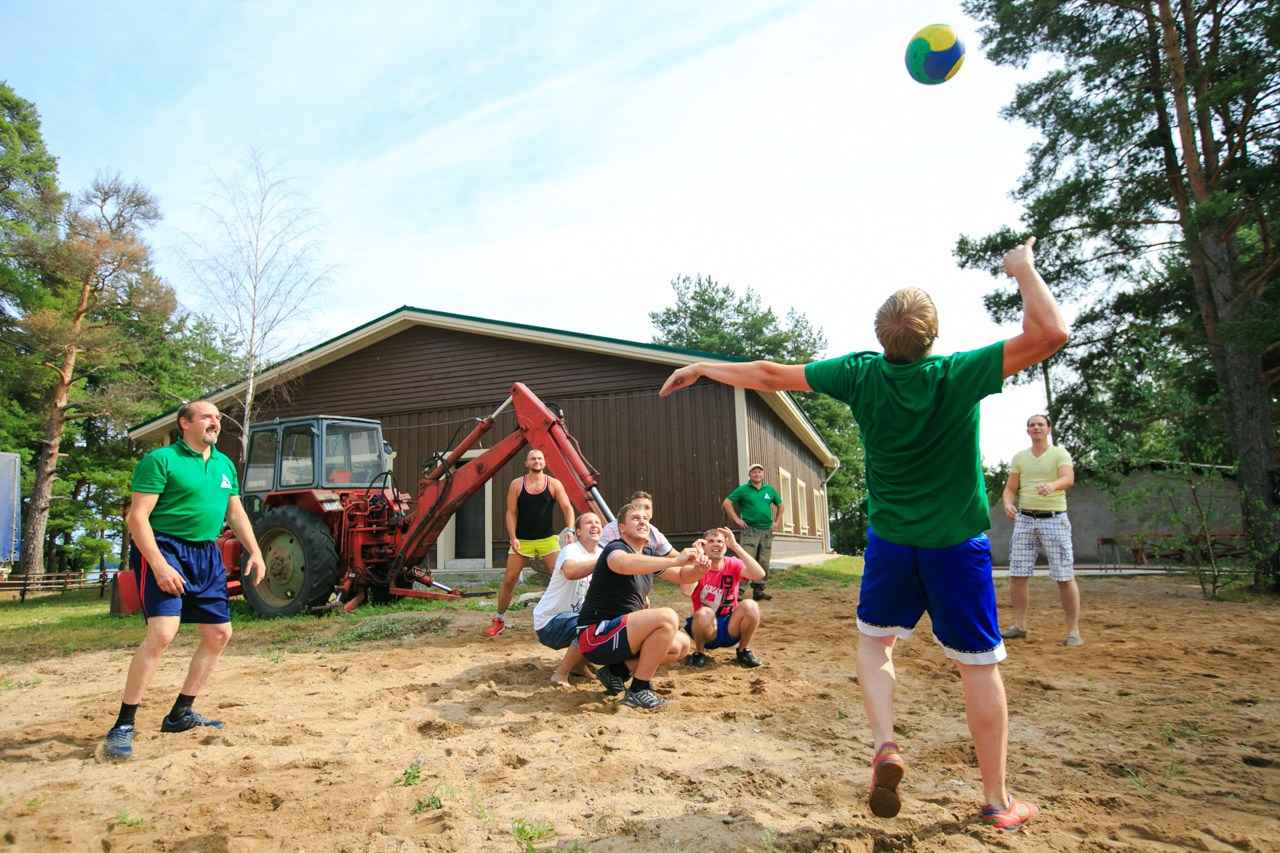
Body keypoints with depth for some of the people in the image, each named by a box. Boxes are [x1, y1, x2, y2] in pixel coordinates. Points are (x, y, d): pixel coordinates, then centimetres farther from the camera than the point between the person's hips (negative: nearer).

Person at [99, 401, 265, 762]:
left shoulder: (224, 464, 13)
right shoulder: (160, 459, -9)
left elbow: (235, 512, 20)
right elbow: (137, 518, -14)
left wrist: (254, 552, 10)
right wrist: (159, 565, -23)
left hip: (207, 554, 8)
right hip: (164, 549, -8)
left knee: (219, 633, 10)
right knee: (162, 632, -21)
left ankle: (181, 713, 25)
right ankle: (123, 726, -7)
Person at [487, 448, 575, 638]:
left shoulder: (554, 484, -1)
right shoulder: (516, 484, -1)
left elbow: (567, 508, -3)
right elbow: (511, 512, -1)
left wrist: (570, 529, -19)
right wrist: (513, 538, -10)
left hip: (548, 539, 0)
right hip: (522, 540, 0)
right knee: (509, 579, 1)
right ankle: (499, 620, 18)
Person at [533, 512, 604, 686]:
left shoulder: (602, 554, 5)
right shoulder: (571, 550, -19)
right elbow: (570, 572, -44)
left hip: (580, 616, 8)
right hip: (549, 623, -8)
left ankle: (580, 664, 9)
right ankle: (561, 673, -11)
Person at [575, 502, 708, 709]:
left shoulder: (648, 556, 12)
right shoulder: (615, 549, -14)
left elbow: (682, 576, 20)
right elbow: (624, 564, -40)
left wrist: (699, 569, -5)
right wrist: (676, 559, -45)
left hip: (619, 633, 9)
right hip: (595, 636, -9)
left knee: (681, 645, 7)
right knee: (667, 617, -25)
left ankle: (617, 670, 8)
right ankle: (638, 691, -15)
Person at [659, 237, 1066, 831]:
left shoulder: (861, 375, -10)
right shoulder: (959, 376, -16)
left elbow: (772, 375, -4)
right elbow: (1050, 333, -17)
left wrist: (701, 368, 7)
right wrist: (1023, 269, -2)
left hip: (891, 541, 1)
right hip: (959, 544, -1)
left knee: (874, 641, 22)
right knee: (979, 666, 10)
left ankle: (884, 746, 2)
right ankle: (997, 801, 20)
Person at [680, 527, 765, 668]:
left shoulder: (732, 564, -5)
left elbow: (759, 574, -25)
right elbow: (686, 591, -33)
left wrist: (735, 546, -28)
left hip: (730, 627, 2)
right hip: (705, 626, -2)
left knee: (751, 606, -25)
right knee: (704, 613, -35)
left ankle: (744, 650, -1)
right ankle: (699, 653, -6)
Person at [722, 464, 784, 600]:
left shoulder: (770, 490, 10)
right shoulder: (743, 490, -2)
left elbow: (780, 505, 24)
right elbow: (727, 503, -3)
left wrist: (776, 521, 13)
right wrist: (737, 520, -7)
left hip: (767, 531, 5)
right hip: (749, 530, -5)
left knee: (763, 562, 7)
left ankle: (758, 590, 16)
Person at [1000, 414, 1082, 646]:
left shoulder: (1060, 454, -1)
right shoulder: (1019, 457, 11)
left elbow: (1068, 479, -19)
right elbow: (1010, 488, 10)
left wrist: (1052, 485, -41)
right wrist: (1008, 504, -12)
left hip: (1054, 519, -4)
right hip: (1024, 519, 4)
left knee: (1065, 577, -4)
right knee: (1017, 575, 3)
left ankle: (1074, 630, 6)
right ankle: (1019, 625, 13)